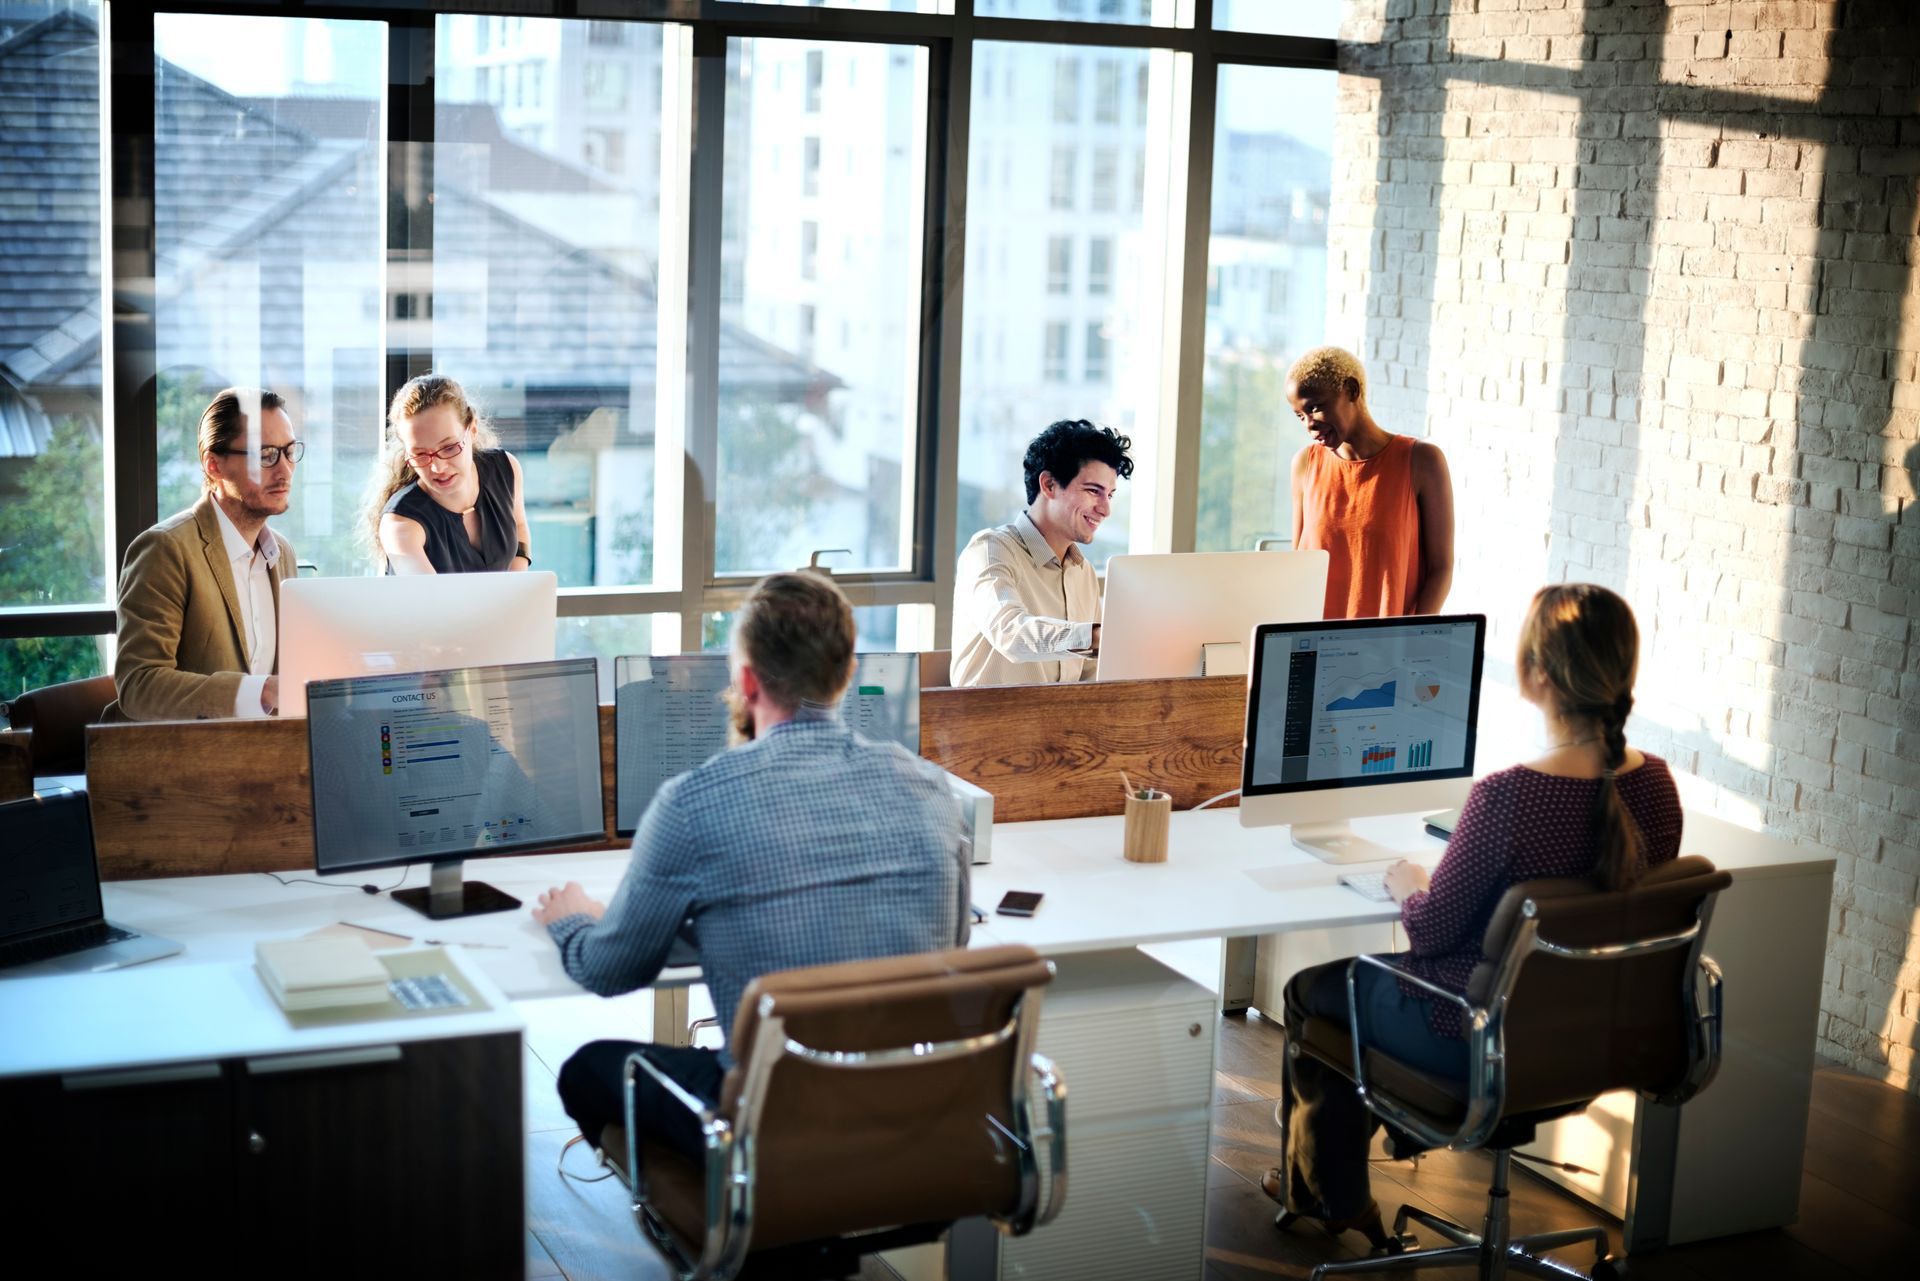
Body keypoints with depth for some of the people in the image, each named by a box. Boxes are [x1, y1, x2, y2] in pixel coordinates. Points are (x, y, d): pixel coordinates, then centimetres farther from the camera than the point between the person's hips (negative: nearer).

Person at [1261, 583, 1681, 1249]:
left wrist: (1409, 884, 4)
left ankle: (1328, 1194, 41)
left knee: (1310, 991, 22)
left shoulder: (1505, 797, -31)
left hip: (1479, 1042, -7)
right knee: (1380, 973, 32)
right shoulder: (1657, 784, -11)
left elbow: (1430, 930, -19)